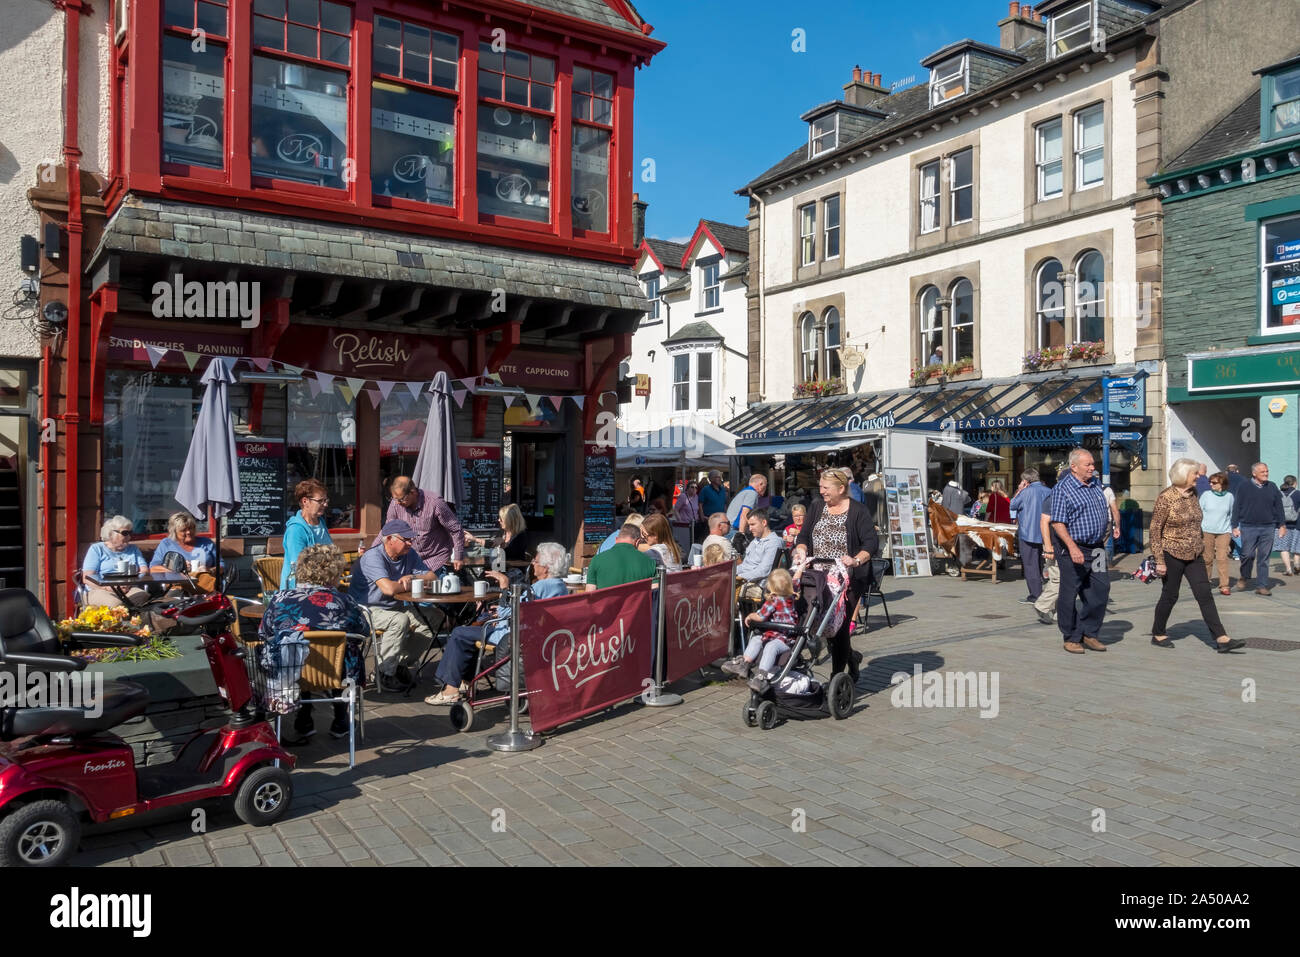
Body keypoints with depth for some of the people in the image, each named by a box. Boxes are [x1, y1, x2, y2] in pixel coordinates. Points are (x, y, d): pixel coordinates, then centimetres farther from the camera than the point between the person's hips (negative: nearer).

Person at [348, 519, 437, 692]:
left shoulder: (409, 555, 3)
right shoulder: (373, 557, -21)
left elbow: (432, 577, 4)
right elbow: (389, 588, -34)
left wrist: (412, 578, -15)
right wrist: (410, 586, -15)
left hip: (394, 607, 7)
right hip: (366, 610, -7)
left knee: (428, 625, -14)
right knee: (400, 620, -34)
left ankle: (400, 665, 6)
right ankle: (384, 674, -21)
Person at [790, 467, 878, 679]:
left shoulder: (858, 511, -4)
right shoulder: (816, 508, 13)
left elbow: (872, 543, -9)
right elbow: (804, 536, 15)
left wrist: (856, 560, -26)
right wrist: (801, 549, -6)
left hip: (848, 580, -5)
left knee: (839, 625, -6)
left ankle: (837, 677, 6)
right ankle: (851, 657, 30)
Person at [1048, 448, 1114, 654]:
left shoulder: (1096, 485, 12)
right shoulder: (1062, 489, -11)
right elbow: (1058, 523, -17)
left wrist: (1104, 538, 19)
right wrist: (1072, 547, -25)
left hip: (1096, 549, 7)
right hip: (1073, 549, -7)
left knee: (1101, 590, 4)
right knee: (1069, 595, 1)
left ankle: (1089, 634, 17)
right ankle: (1071, 638, 13)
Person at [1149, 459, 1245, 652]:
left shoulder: (1193, 494, 7)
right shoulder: (1165, 498, -14)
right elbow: (1155, 529, -15)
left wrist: (1200, 545, 19)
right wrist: (1159, 560, -17)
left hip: (1194, 555, 6)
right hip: (1172, 554, -6)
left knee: (1205, 594, 1)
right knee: (1170, 595, 4)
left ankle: (1221, 638, -2)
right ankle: (1158, 635, 20)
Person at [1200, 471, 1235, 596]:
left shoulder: (1229, 496, 4)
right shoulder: (1206, 495, 1)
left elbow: (1231, 514, 14)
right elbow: (1199, 513, 5)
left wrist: (1232, 530, 15)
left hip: (1224, 532, 0)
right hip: (1207, 531, 0)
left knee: (1222, 558, -8)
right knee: (1207, 558, 4)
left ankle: (1225, 586, -5)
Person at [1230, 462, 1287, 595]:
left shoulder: (1272, 488, 10)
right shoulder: (1243, 487, 1)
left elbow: (1279, 507, 14)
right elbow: (1236, 508, 2)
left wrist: (1282, 525, 8)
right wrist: (1235, 526, -2)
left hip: (1268, 528, 3)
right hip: (1248, 528, -2)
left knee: (1264, 558, 3)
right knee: (1247, 555, -5)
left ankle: (1261, 586, 8)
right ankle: (1244, 577, 20)